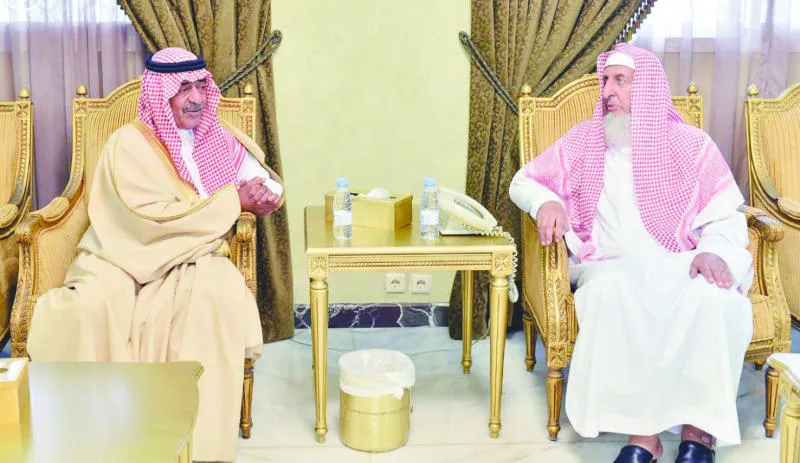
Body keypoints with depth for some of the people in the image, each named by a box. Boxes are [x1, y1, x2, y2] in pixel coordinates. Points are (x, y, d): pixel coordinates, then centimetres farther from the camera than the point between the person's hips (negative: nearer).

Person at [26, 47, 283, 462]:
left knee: (216, 292, -32)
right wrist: (233, 201, -16)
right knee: (95, 305, -35)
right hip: (122, 257, -2)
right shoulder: (129, 144, -6)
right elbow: (150, 215, -19)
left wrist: (266, 194, -16)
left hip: (192, 259, 3)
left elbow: (268, 185, 11)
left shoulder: (218, 139, 9)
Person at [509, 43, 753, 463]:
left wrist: (715, 252, -20)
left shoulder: (692, 145, 6)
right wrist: (545, 200, -6)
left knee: (714, 296, -37)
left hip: (681, 267, 0)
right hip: (612, 266, 1)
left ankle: (698, 429, -21)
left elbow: (726, 217, 3)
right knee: (613, 292, -38)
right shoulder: (583, 140, 11)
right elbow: (524, 181, 18)